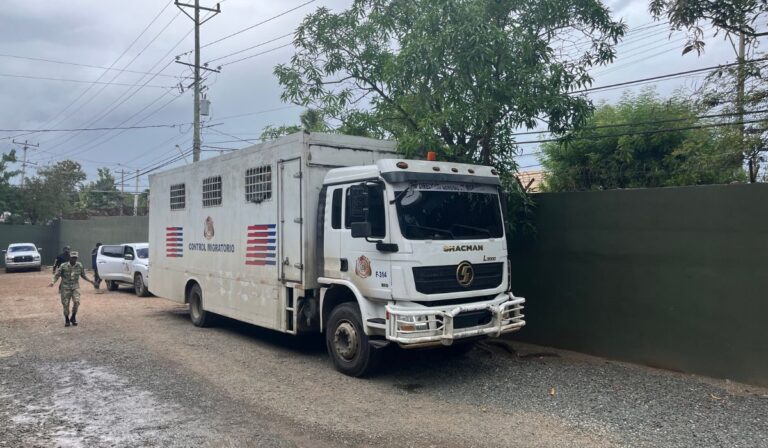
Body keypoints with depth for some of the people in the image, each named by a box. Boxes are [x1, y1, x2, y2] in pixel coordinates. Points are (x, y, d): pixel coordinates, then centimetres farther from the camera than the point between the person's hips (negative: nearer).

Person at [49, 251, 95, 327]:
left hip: (75, 287, 1)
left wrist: (90, 280, 1)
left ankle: (73, 317, 5)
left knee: (76, 302, -17)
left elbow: (83, 275, 11)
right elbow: (57, 275, -3)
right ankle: (67, 320, 22)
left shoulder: (79, 265, -2)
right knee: (66, 304, 1)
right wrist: (53, 282, -18)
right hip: (65, 287, -1)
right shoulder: (63, 266, -10)